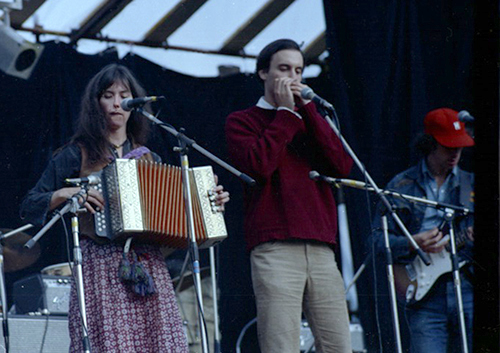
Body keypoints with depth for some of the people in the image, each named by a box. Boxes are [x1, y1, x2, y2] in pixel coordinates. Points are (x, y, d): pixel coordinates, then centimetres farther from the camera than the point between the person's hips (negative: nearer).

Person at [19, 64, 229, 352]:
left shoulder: (149, 158, 19)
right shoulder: (78, 154, 8)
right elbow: (30, 206, 4)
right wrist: (65, 193, -12)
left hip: (148, 269, 3)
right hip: (100, 266, -3)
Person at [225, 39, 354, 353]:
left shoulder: (310, 121, 24)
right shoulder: (242, 121, 11)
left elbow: (343, 166, 6)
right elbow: (258, 165, -10)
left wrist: (308, 109, 4)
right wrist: (285, 112, 1)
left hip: (321, 249, 5)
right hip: (275, 250, -5)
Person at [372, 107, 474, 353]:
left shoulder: (470, 184, 15)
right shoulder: (401, 186, 9)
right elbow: (378, 237, 5)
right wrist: (412, 243, -11)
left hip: (466, 288, 2)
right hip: (424, 293, -2)